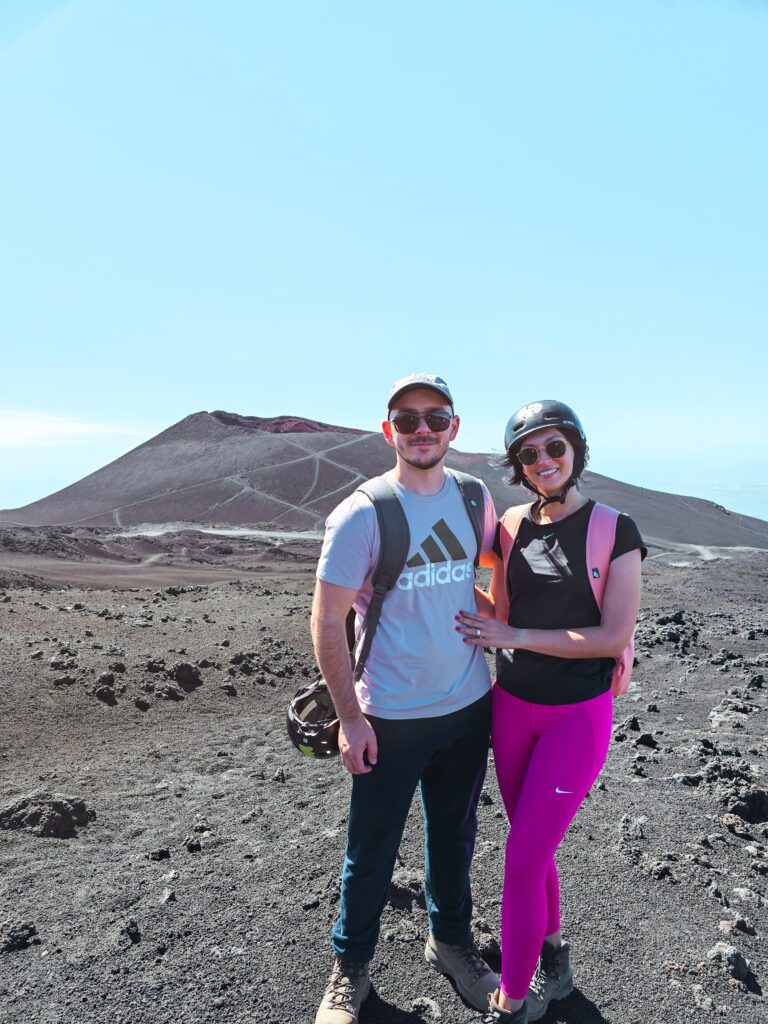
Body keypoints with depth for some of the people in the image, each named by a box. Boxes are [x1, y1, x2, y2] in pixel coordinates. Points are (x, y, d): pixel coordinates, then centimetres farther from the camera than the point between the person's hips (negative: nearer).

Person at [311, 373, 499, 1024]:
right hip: (391, 718, -4)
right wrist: (349, 716, -13)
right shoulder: (362, 514, -16)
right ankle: (351, 970, 38)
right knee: (372, 852, 12)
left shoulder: (476, 499, -1)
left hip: (469, 706, 4)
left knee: (455, 835, 23)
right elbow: (327, 619, -12)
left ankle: (451, 942, 48)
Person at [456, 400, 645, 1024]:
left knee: (522, 860, 0)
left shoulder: (614, 529, -12)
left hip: (577, 716, -5)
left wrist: (513, 637, -19)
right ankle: (553, 960, 44)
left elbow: (615, 637, -16)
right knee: (535, 848, 19)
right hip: (511, 708, 5)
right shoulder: (514, 525, 1)